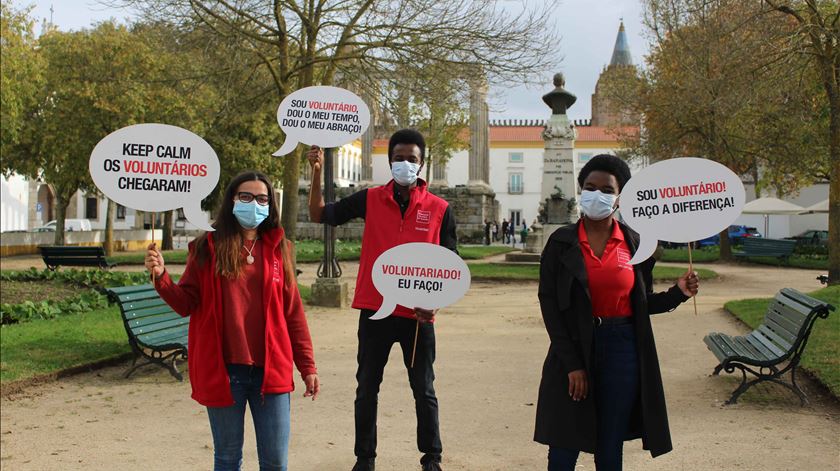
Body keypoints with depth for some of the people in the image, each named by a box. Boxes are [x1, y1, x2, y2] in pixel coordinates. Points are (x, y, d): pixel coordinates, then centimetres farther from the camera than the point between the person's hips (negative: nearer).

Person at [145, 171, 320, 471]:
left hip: (270, 370, 1)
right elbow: (186, 304, 2)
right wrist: (161, 277, -17)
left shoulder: (277, 248, 6)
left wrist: (307, 367, 5)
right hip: (222, 371, -1)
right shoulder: (208, 247, 2)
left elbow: (293, 312, 7)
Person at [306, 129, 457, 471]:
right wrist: (316, 173, -10)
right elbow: (319, 215, 3)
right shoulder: (370, 199, 2)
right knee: (367, 389, 10)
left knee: (424, 391, 10)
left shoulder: (439, 210, -1)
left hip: (417, 315, -1)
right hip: (374, 311, 1)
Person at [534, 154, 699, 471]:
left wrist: (678, 293, -7)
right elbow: (549, 304, -5)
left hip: (621, 350, 2)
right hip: (574, 350, -1)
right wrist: (572, 363, -11)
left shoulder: (635, 244, 4)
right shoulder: (561, 243, -2)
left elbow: (641, 303, 11)